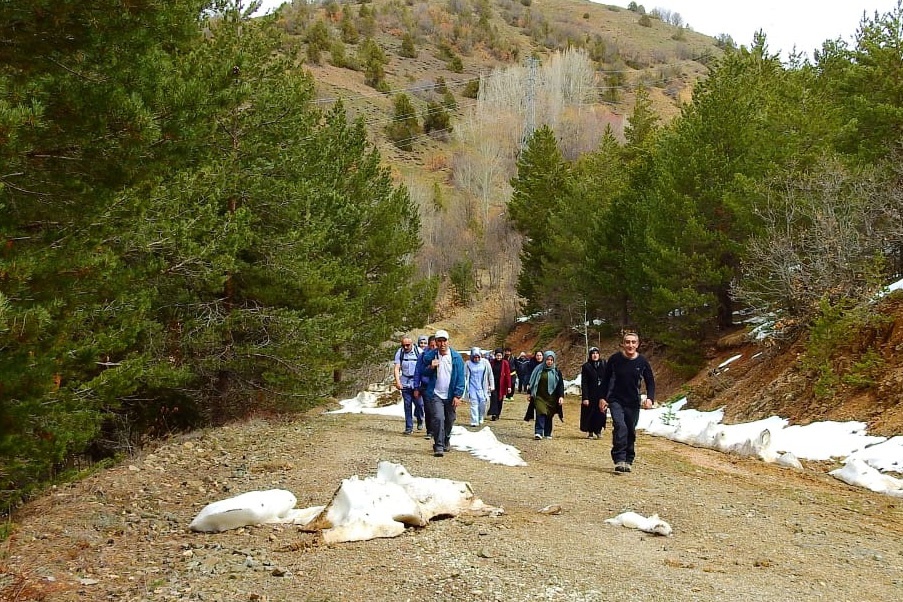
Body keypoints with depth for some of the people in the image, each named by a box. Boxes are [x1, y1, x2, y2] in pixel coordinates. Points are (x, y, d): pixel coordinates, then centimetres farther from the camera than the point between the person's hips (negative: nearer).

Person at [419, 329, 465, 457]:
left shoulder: (456, 357, -3)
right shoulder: (429, 356, -2)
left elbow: (460, 377, -3)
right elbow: (423, 373, 9)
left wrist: (458, 395, -10)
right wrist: (430, 367, -14)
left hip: (451, 396, 1)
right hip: (435, 395, -1)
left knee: (450, 420, 14)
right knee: (438, 419, -16)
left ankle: (446, 441, 38)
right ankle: (438, 446, -11)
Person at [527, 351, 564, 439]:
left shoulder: (556, 371, 3)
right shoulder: (539, 369, 2)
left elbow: (560, 385, 2)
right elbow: (532, 382, 9)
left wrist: (561, 396, -9)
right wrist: (530, 393, 8)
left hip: (551, 398, 1)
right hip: (540, 396, -1)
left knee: (549, 416, 7)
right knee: (540, 413, -16)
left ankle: (547, 433, 18)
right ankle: (538, 432, -21)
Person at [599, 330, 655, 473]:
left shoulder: (642, 362, -4)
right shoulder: (615, 359, -8)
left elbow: (650, 382, 4)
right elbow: (605, 379, 3)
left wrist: (650, 398, -12)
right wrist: (602, 398, 2)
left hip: (633, 403, 2)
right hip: (616, 401, -2)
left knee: (631, 431, 8)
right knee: (620, 427, -20)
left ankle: (628, 461, 22)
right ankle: (619, 460, -19)